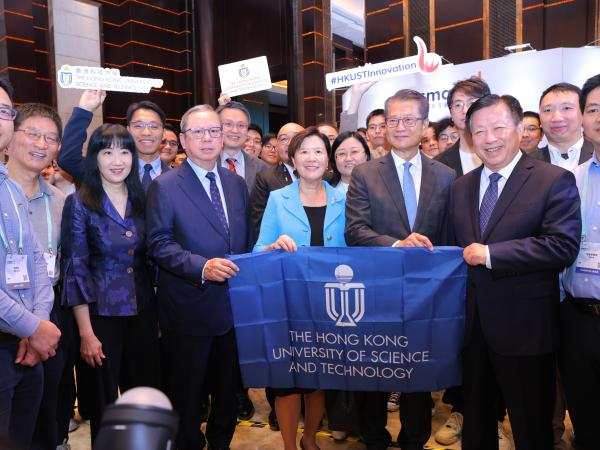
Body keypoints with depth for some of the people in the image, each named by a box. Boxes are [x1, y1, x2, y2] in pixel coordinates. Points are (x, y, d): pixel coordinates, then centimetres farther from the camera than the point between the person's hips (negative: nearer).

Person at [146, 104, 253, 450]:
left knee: (229, 389, 20)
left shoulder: (237, 183, 8)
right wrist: (202, 267, -25)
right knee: (188, 393, 14)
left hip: (235, 303, 5)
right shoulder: (165, 186, -7)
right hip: (189, 308, -4)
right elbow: (159, 243, -13)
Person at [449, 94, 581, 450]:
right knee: (476, 421, 23)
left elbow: (564, 246, -20)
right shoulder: (461, 186, 9)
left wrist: (490, 254, -21)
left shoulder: (554, 180, -9)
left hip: (524, 327, -5)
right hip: (472, 324, 5)